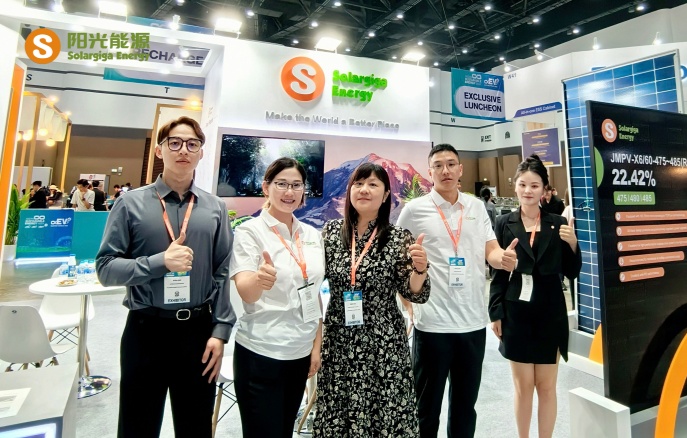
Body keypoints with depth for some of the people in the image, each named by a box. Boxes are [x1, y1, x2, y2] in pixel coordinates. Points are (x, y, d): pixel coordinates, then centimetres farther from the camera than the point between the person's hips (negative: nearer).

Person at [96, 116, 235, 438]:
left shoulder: (215, 209, 1)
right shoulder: (131, 204, -3)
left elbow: (224, 274, -2)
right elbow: (105, 268, -6)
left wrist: (220, 331, -6)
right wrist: (160, 262, -20)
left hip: (198, 331, 2)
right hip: (146, 331, -1)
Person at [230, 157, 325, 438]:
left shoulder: (312, 234, 4)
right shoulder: (250, 231, -10)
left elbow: (315, 294, 10)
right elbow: (245, 293, -21)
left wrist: (317, 345, 6)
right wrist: (260, 280, -43)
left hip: (301, 352, 5)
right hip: (260, 353, -5)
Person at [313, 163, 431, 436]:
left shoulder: (399, 238, -8)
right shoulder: (331, 231, -1)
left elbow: (415, 294, -8)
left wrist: (419, 269, -26)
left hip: (383, 346, -2)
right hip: (338, 343, 3)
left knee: (383, 416, 12)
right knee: (336, 416, 17)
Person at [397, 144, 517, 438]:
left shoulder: (476, 206, 7)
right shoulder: (414, 209, -5)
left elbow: (491, 252, 7)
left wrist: (504, 258, -15)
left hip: (474, 321, 4)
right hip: (433, 322, -3)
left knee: (465, 404, 20)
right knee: (427, 406, 12)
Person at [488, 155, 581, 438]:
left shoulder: (558, 224, 1)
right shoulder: (504, 223, -1)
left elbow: (571, 273, 3)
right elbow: (497, 272, 0)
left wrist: (572, 244, -14)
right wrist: (495, 313, -2)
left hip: (550, 313, 1)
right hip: (516, 313, 0)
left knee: (546, 386, 12)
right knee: (523, 385, 11)